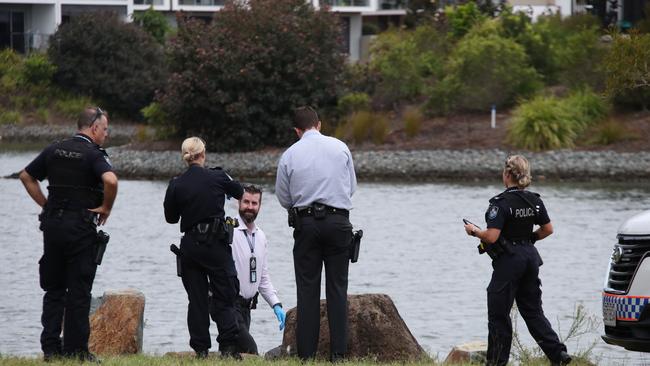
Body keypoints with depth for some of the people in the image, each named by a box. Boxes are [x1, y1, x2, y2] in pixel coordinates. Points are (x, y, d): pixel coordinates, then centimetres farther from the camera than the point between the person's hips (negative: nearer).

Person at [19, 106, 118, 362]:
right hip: (81, 226, -5)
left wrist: (46, 205, 15)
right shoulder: (93, 154, -10)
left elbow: (26, 177, 17)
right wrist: (106, 208, -11)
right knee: (79, 291, 0)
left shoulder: (54, 150, 10)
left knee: (53, 290, 11)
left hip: (53, 225, 5)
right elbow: (110, 180, -27)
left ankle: (50, 348, 8)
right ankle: (76, 349, 0)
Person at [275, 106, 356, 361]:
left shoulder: (290, 155, 0)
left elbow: (284, 199, 7)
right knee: (337, 287, 4)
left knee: (307, 289, 3)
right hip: (338, 221, 1)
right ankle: (338, 353, -2)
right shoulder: (340, 147, 3)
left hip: (306, 223, -1)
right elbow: (352, 187, 12)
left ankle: (306, 354, -1)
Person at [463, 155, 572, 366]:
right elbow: (548, 229, 11)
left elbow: (491, 237, -22)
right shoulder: (534, 201, 4)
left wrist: (474, 231, -4)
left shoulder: (501, 203, -17)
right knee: (532, 311, 14)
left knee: (498, 313, 4)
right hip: (530, 257, 7)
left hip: (508, 260, -7)